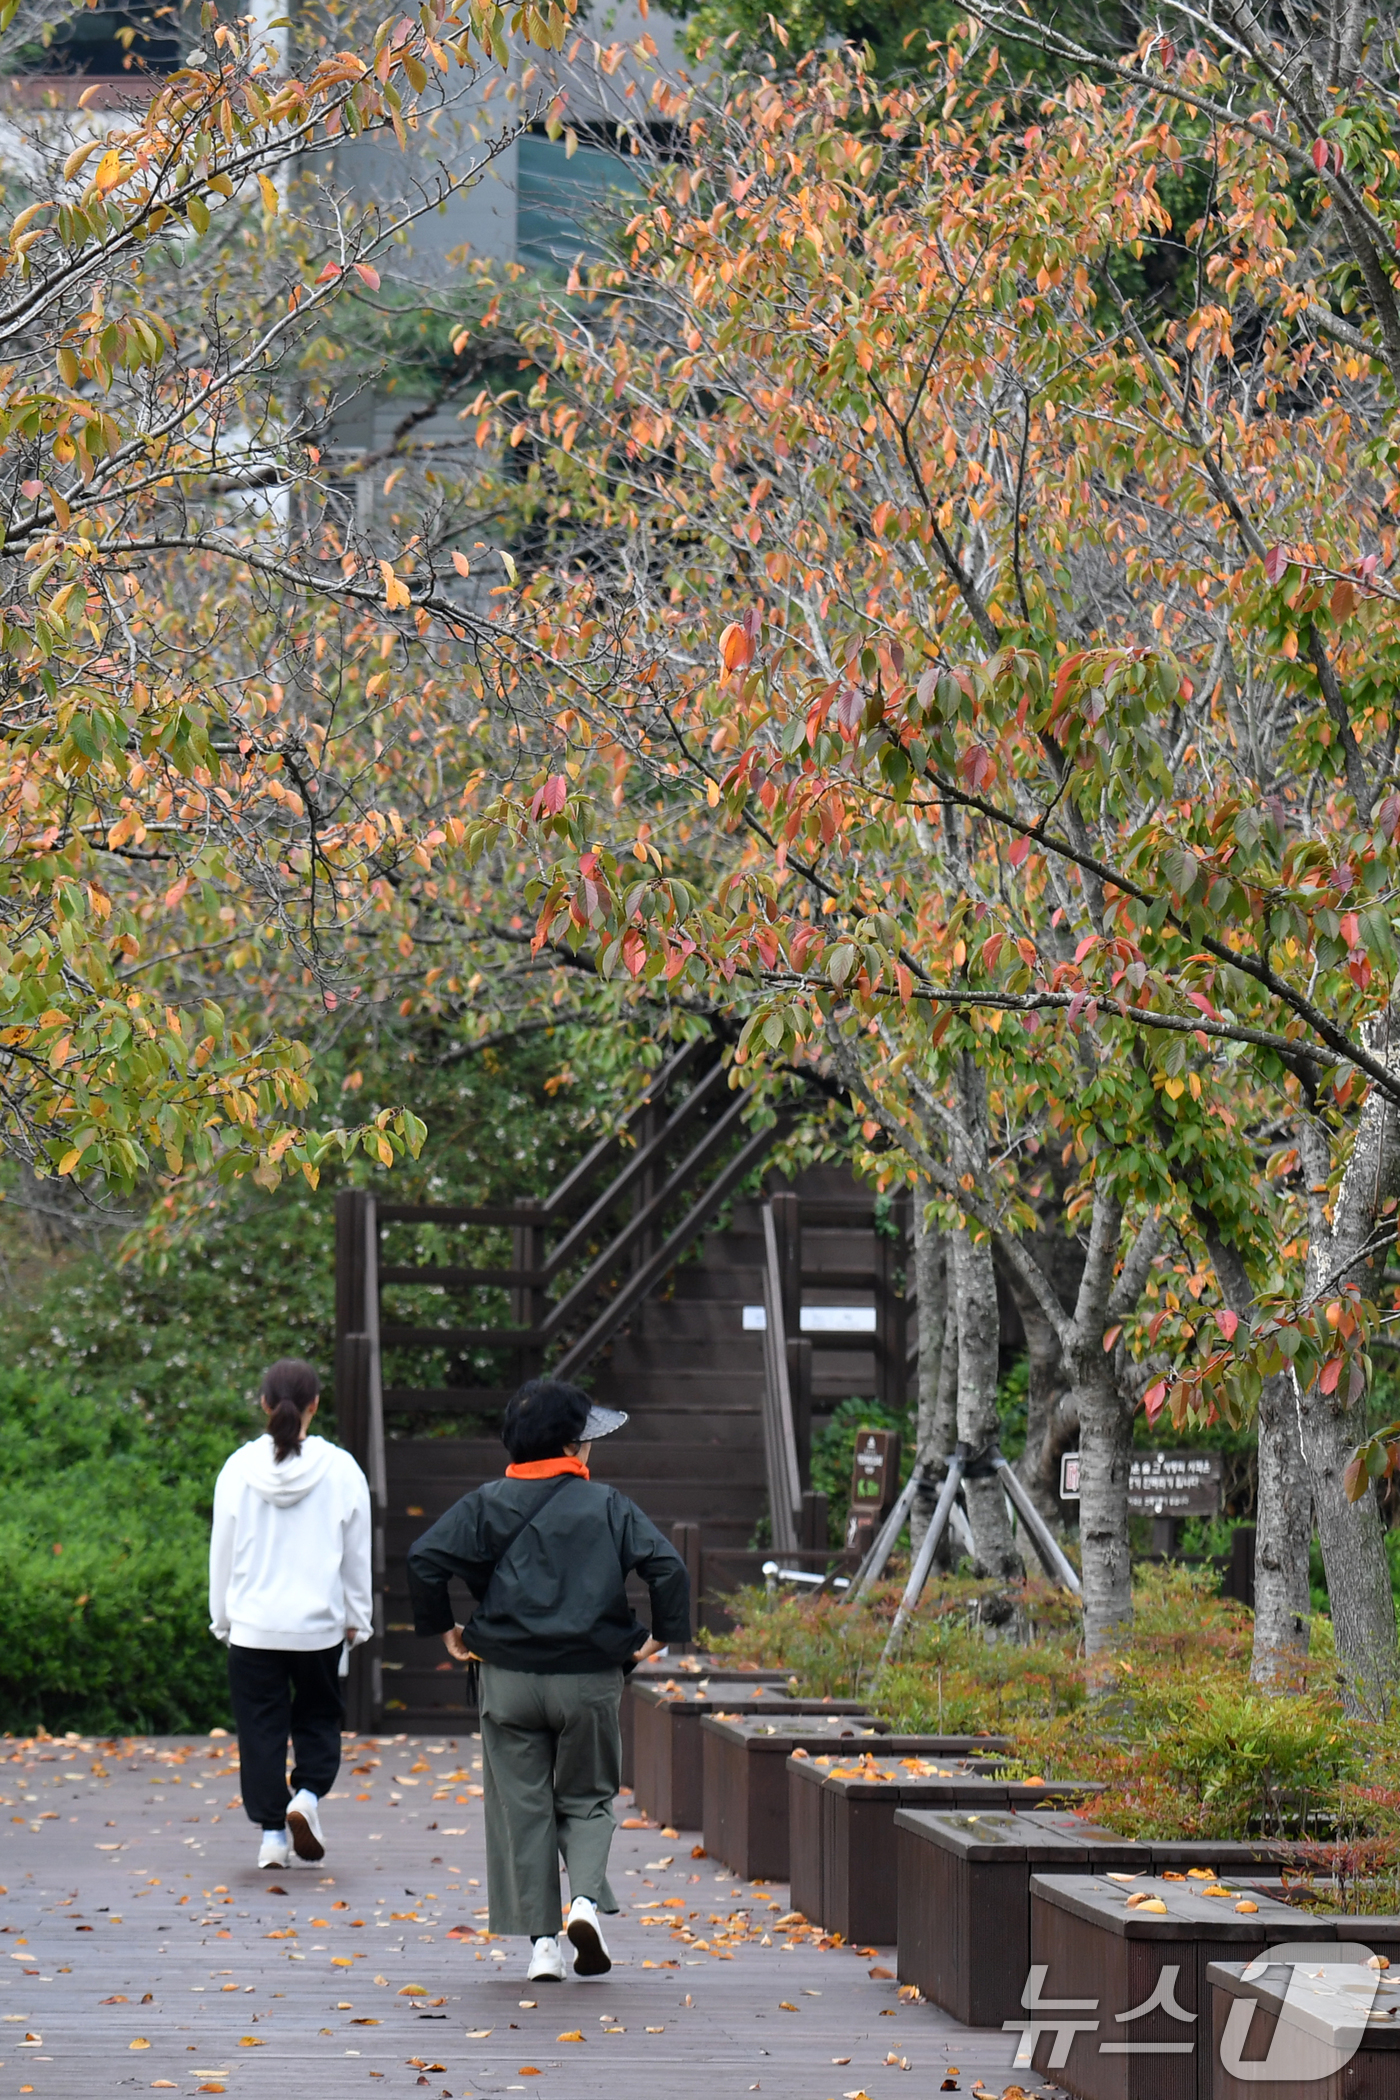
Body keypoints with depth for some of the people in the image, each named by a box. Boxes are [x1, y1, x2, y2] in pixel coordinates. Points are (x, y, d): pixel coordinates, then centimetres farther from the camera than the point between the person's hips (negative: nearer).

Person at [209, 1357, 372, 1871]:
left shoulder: (240, 1468, -6)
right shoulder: (340, 1471, -6)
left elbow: (222, 1549, 2)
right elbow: (356, 1554, 1)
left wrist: (222, 1618, 14)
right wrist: (356, 1619, 13)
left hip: (253, 1624, 0)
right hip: (319, 1623, 0)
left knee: (262, 1725, 9)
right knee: (319, 1714, 18)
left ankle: (271, 1832, 8)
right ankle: (307, 1795, -4)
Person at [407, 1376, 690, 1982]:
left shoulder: (487, 1505, 3)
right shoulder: (607, 1506, 0)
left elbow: (426, 1557, -7)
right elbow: (666, 1565, -9)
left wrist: (442, 1628, 4)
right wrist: (662, 1635, 2)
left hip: (508, 1676, 1)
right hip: (590, 1679, -1)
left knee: (522, 1807, 7)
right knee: (587, 1798, 14)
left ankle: (541, 1940, 3)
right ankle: (585, 1899, -11)